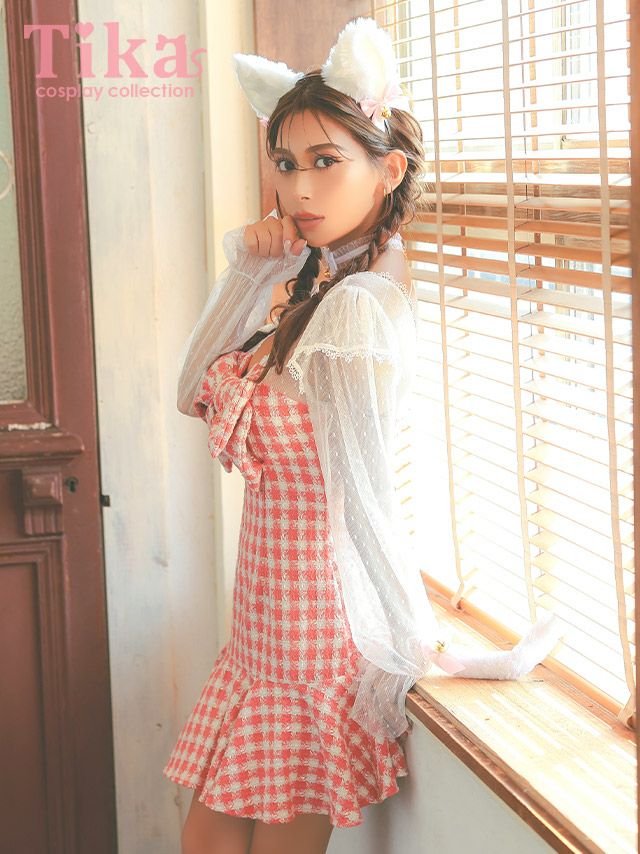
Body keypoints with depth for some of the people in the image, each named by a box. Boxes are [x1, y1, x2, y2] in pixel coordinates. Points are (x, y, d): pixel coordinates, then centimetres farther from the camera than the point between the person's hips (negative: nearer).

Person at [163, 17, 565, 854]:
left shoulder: (358, 310, -22)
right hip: (270, 607, 9)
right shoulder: (313, 281, 6)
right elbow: (196, 391, 10)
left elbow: (365, 499, -22)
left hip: (319, 610, -9)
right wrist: (245, 263, 2)